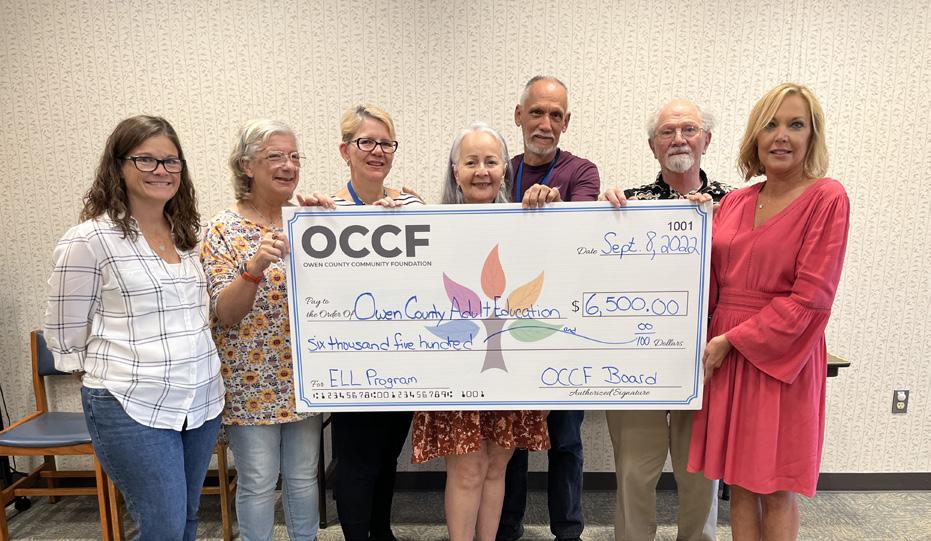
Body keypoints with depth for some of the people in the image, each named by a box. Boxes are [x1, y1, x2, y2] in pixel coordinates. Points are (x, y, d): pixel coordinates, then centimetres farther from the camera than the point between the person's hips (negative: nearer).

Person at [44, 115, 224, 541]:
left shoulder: (188, 234, 9)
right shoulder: (90, 239, -9)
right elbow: (65, 336, -2)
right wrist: (108, 373, 4)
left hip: (202, 401, 6)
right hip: (133, 409, -6)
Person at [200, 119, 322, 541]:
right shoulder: (224, 230, -9)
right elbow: (225, 314, -15)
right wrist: (256, 265, -32)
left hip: (302, 375, 4)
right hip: (252, 379, -4)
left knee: (304, 475, 17)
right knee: (258, 481, 9)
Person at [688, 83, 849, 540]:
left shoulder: (826, 198, -6)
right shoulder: (734, 202, 9)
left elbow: (809, 296, -14)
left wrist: (732, 340, -15)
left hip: (781, 357, -4)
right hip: (724, 356, 5)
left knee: (775, 490, 7)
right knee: (739, 483, 14)